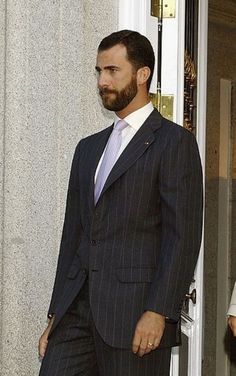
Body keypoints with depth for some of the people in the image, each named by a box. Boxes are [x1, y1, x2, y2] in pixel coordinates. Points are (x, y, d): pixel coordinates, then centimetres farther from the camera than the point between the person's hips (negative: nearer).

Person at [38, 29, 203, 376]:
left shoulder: (175, 142, -1)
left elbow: (183, 236, -9)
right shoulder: (89, 148, 20)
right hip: (78, 307, 6)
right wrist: (56, 315, 14)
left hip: (136, 309, -6)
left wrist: (159, 311, -16)